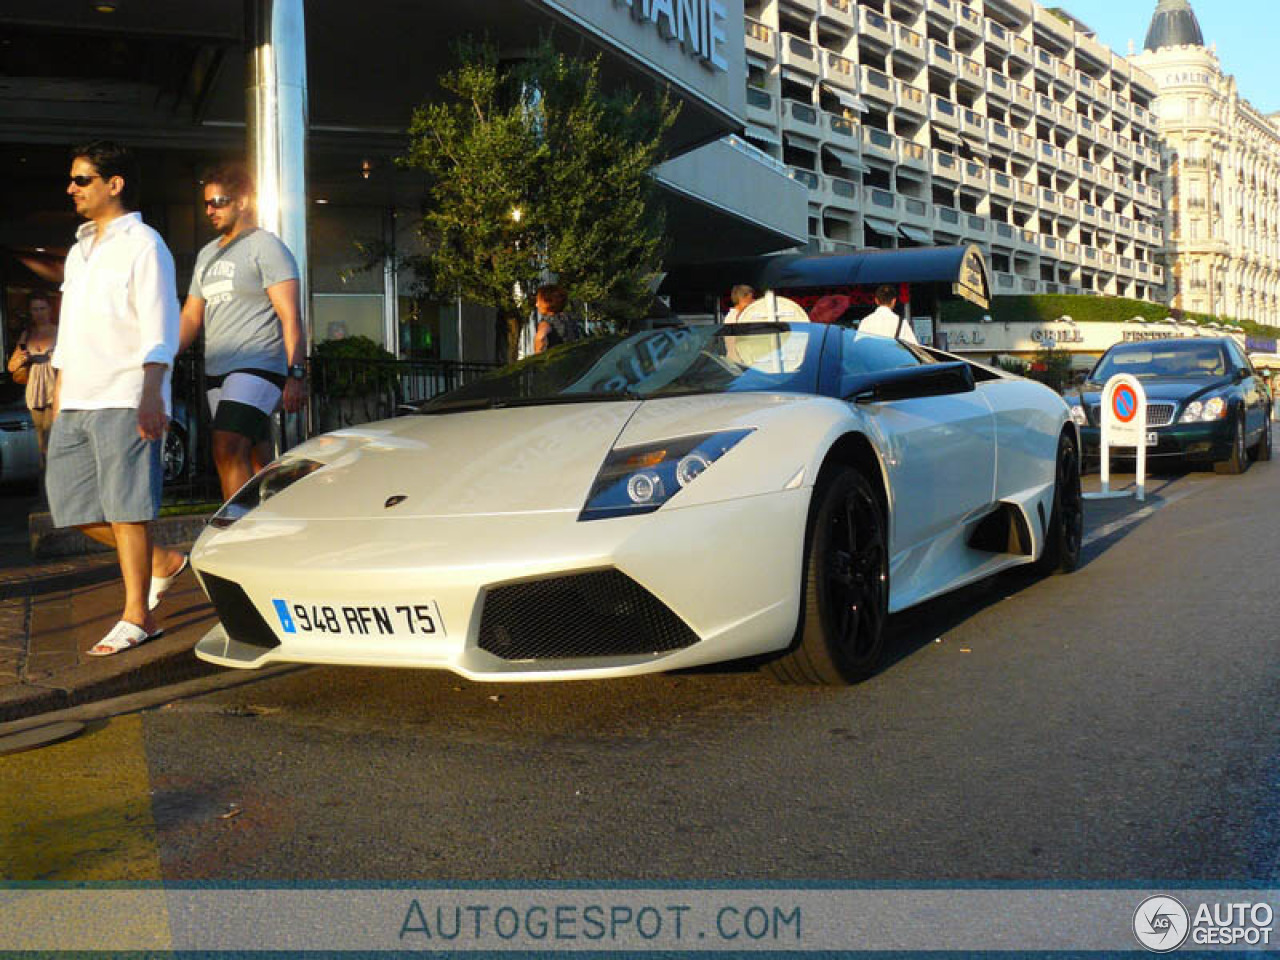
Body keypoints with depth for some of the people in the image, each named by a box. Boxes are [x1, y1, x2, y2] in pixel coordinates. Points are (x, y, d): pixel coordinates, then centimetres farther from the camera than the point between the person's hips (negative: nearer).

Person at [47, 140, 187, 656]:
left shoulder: (143, 245, -4)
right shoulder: (79, 251, 22)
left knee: (125, 507, -7)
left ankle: (137, 617, 0)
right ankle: (162, 562, 21)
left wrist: (151, 395, -22)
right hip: (76, 402, 9)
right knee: (70, 503, 7)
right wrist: (58, 393, 21)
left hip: (125, 400, -9)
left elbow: (159, 330, -12)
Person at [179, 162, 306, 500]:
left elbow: (290, 316, -10)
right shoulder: (207, 254, 22)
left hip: (258, 365, -8)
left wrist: (297, 374, -19)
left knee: (228, 451, -21)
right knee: (257, 463, 8)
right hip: (217, 371, 8)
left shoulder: (266, 246, -2)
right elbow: (190, 317, 24)